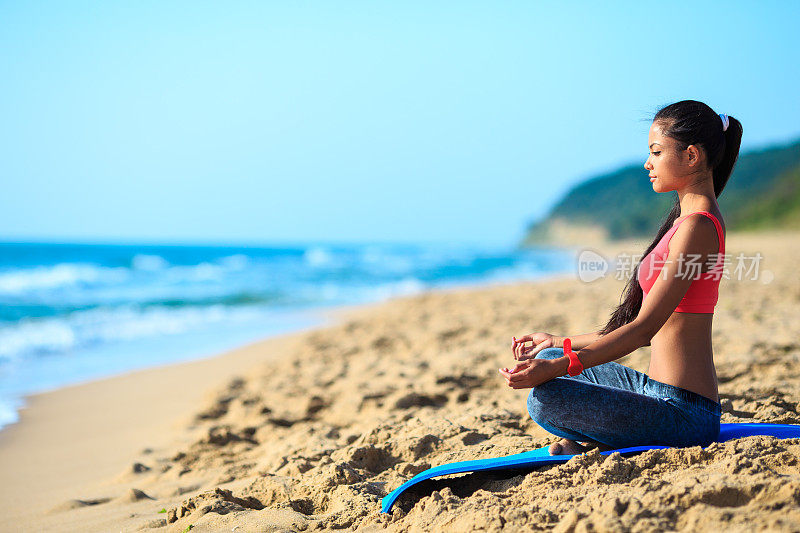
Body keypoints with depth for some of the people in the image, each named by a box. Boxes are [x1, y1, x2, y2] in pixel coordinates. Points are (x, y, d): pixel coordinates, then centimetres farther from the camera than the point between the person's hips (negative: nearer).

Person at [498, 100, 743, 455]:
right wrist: (559, 345, 20)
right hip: (658, 389, 11)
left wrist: (555, 367, -22)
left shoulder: (697, 226, -17)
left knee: (543, 398, -23)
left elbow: (643, 328, -21)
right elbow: (653, 331, 17)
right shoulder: (689, 221, 15)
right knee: (550, 359, 18)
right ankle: (598, 438, 1)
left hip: (685, 411, -11)